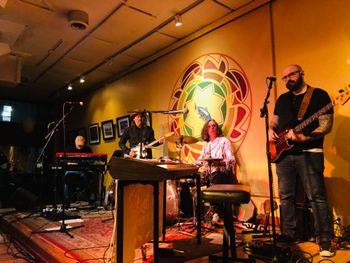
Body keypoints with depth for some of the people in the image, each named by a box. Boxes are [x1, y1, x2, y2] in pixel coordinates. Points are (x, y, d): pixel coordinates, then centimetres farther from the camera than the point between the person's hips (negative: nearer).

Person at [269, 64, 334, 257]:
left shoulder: (319, 95, 0)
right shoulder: (282, 99, 17)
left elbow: (326, 125, -8)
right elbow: (274, 121, 22)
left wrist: (304, 137, -21)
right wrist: (271, 130, 0)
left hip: (309, 152, -5)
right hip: (283, 153, 6)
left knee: (317, 197, -5)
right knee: (286, 196, 9)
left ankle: (324, 241, 7)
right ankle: (288, 234, 22)